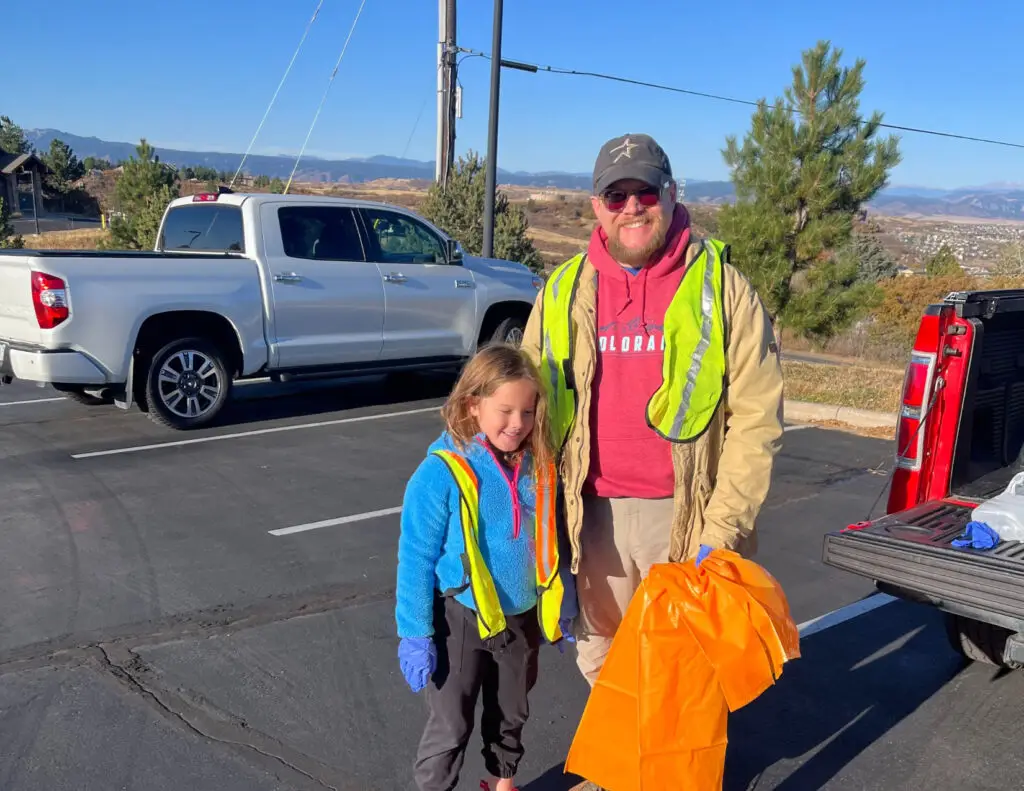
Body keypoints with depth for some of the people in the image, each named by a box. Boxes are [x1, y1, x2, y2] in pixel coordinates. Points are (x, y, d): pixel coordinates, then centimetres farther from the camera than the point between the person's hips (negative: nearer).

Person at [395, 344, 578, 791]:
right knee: (450, 726, 7)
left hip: (522, 617, 5)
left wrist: (561, 607, 11)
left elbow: (551, 545, 6)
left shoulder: (539, 469, -6)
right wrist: (415, 635, -13)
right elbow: (416, 561, -15)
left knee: (511, 714, 24)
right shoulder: (441, 474, -21)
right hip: (462, 620, -5)